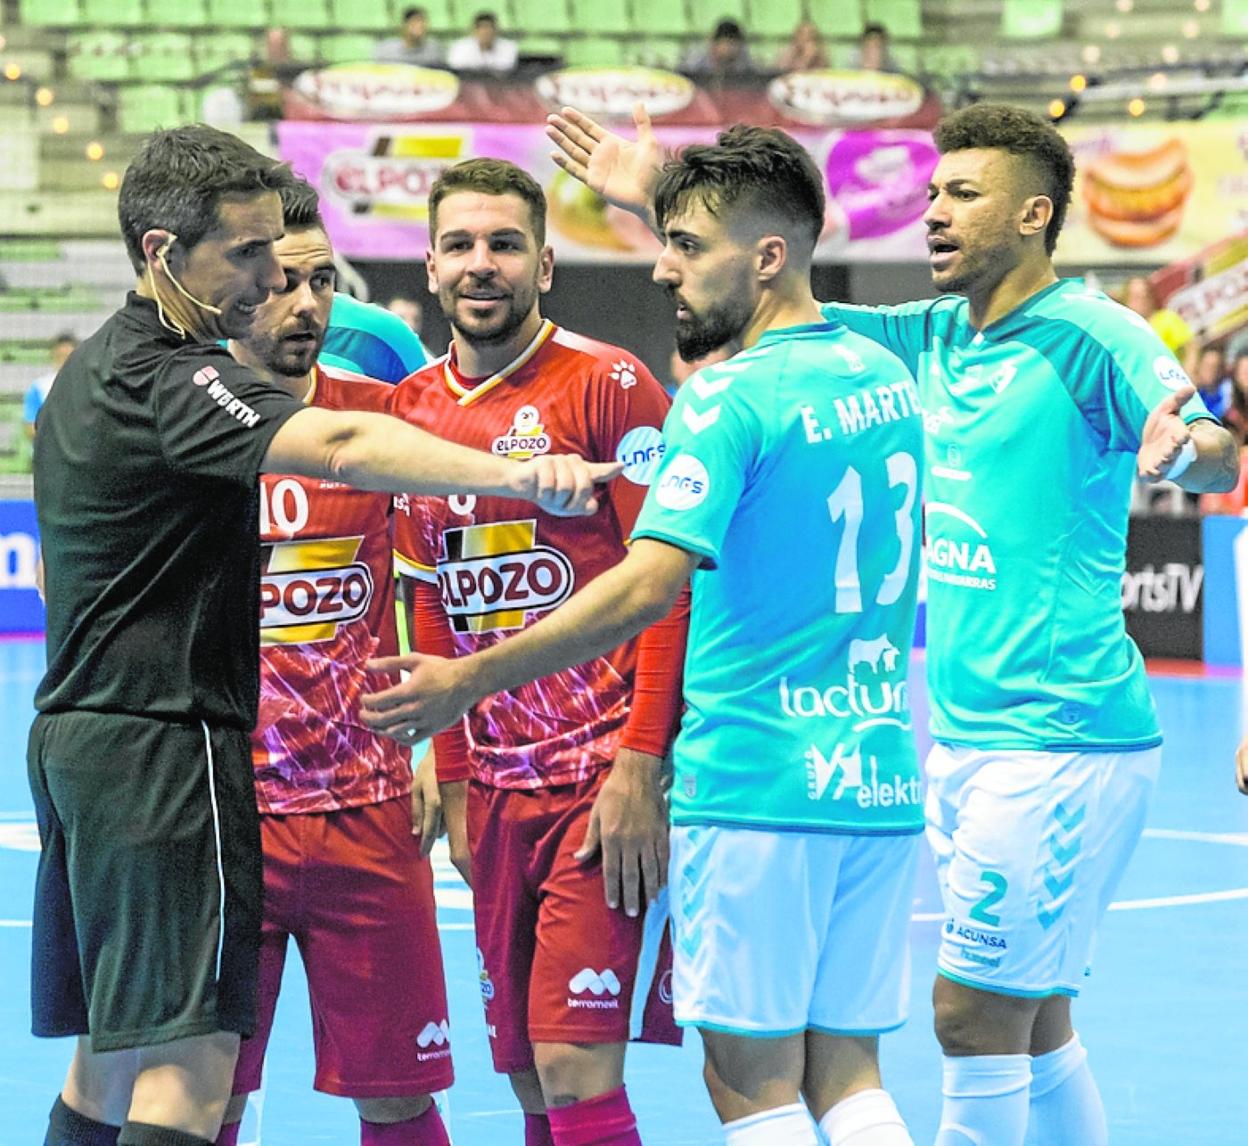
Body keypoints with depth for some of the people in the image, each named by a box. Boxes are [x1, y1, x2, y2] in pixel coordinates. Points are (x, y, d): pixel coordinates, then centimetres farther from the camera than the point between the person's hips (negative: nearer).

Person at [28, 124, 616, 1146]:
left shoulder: (95, 368, 16)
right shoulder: (168, 378, -17)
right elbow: (340, 447, -34)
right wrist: (519, 476, -44)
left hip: (79, 735, 10)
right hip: (161, 745, -10)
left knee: (107, 1063, 14)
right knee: (188, 1063, -13)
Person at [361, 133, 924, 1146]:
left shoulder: (728, 398, -12)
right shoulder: (885, 375, 11)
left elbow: (649, 587, -22)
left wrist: (470, 681, -19)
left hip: (757, 784, -8)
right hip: (881, 783, 8)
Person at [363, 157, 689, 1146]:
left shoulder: (608, 385, -6)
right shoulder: (413, 411, 12)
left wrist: (640, 766, -16)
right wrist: (454, 783, 16)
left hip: (604, 785, -6)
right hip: (496, 794, 6)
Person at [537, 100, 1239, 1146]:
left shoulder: (1090, 336, -13)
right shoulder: (936, 338, 11)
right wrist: (656, 208, 8)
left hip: (1058, 745, -8)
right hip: (964, 739, 8)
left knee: (976, 1017, -6)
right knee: (1031, 1031, 13)